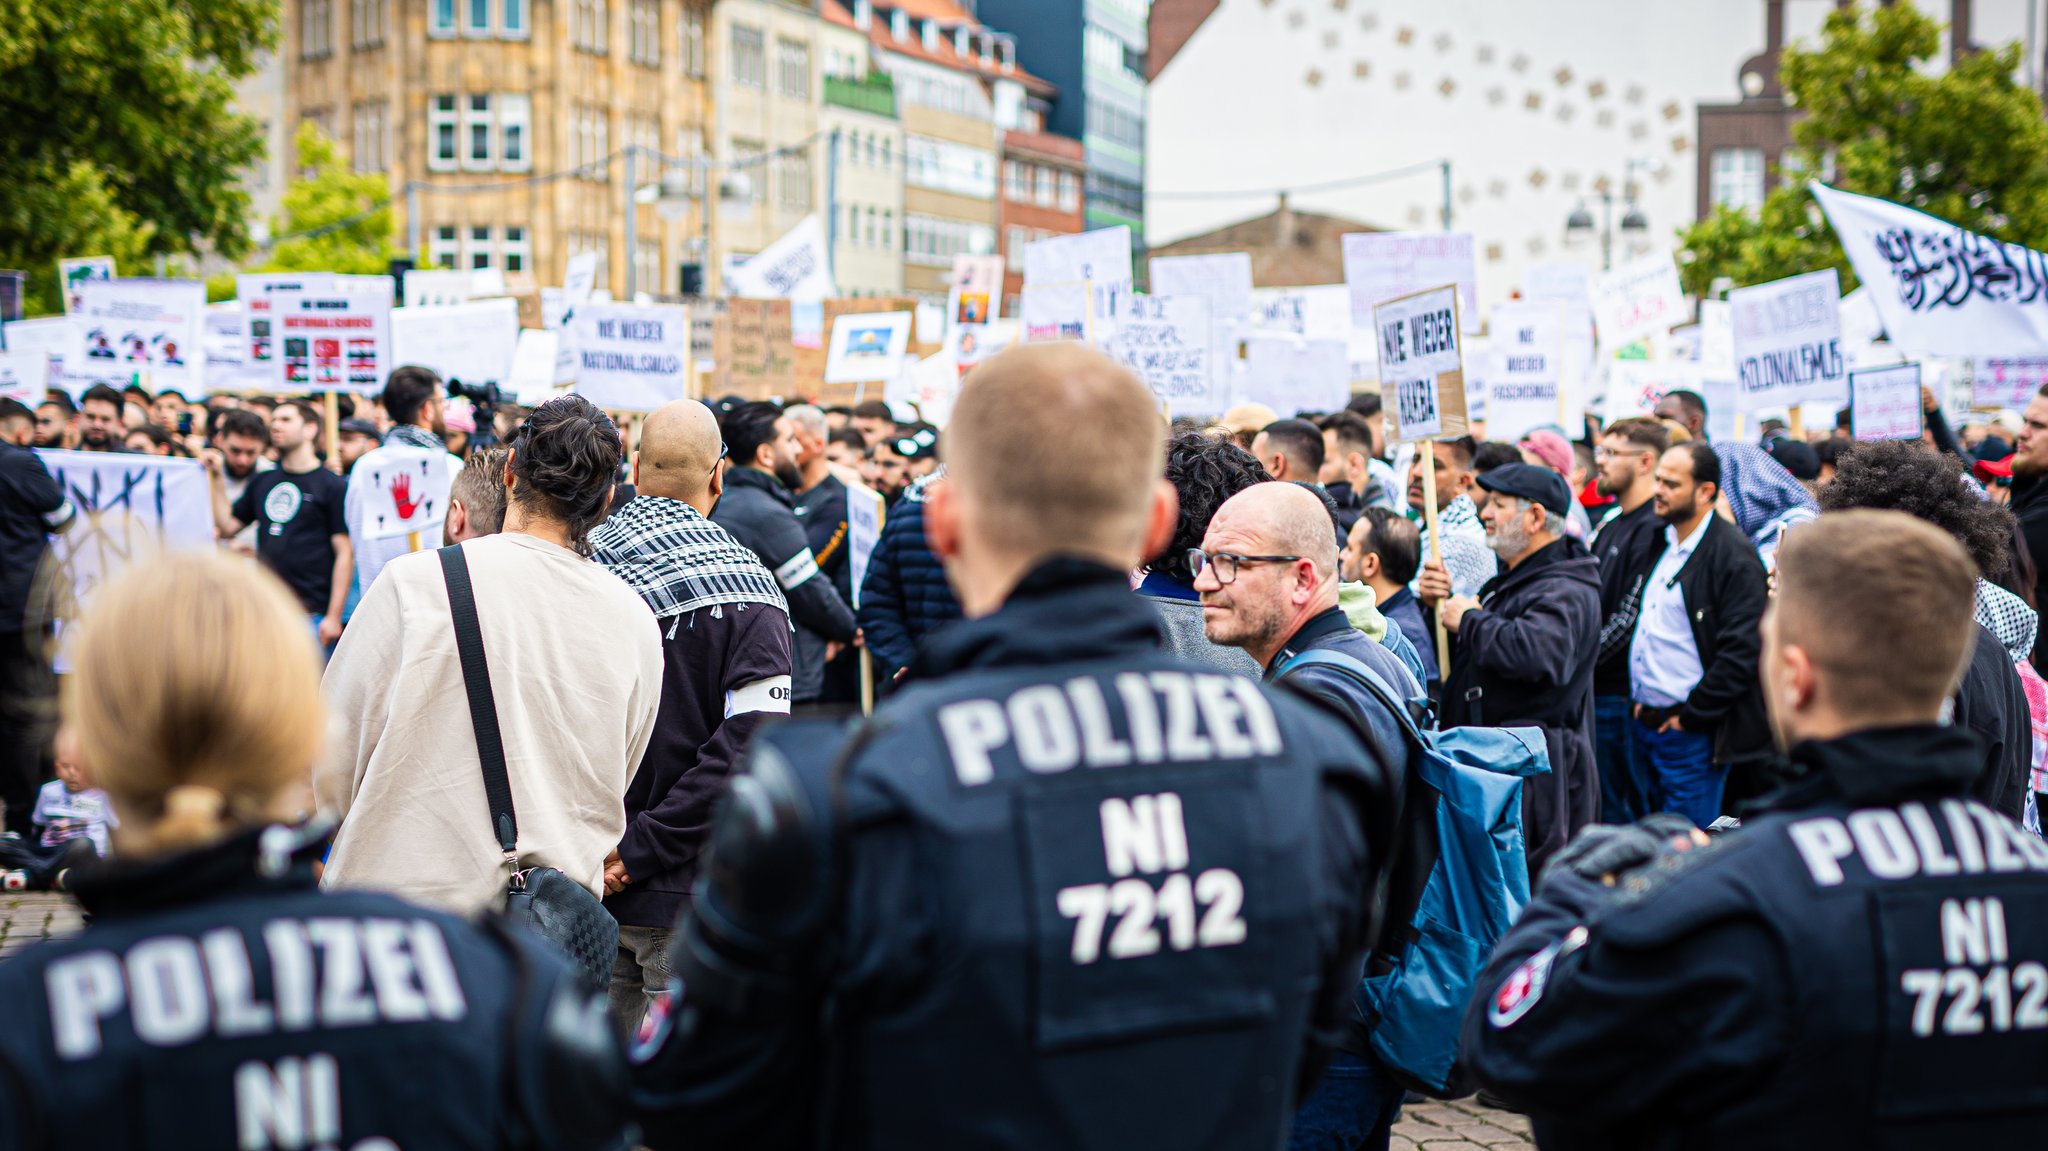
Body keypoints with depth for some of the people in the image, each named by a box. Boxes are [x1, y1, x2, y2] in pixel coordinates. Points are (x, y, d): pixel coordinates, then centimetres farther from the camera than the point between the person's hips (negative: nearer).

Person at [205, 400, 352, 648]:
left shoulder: (332, 485, -2)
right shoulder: (261, 482, 16)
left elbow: (344, 553, -6)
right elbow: (226, 527, 15)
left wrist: (334, 616, -12)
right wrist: (217, 478, 8)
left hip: (310, 613, -5)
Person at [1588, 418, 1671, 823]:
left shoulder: (1654, 530, -14)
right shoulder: (1610, 524, 16)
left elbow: (1630, 619, -19)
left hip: (1619, 694, -9)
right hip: (1591, 691, 9)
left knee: (1620, 813, -1)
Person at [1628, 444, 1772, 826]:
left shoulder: (1734, 555, -13)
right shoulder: (1662, 544, 13)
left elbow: (1741, 651, -19)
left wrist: (1690, 716, -15)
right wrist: (1638, 699, 12)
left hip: (1691, 734, -8)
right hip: (1645, 722, 8)